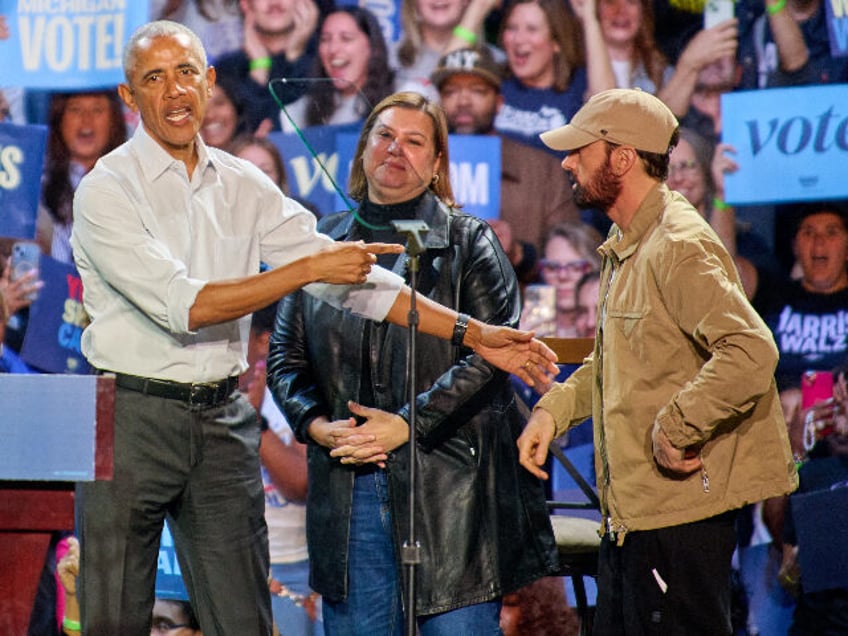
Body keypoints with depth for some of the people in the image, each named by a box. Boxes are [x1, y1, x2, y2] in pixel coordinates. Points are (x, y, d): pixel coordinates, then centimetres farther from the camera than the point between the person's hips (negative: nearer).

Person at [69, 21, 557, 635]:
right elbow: (183, 306, -18)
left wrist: (471, 332, 3)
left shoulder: (243, 186, 9)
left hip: (223, 419, 4)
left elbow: (349, 274, 8)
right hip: (132, 416, -4)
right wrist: (309, 268, -16)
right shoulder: (107, 190, -8)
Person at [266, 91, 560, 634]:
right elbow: (285, 355, 15)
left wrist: (407, 424, -15)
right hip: (347, 483, 3)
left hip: (450, 485, -3)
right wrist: (315, 423, -5)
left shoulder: (468, 242, 3)